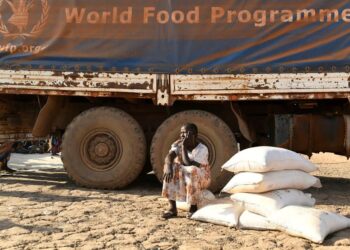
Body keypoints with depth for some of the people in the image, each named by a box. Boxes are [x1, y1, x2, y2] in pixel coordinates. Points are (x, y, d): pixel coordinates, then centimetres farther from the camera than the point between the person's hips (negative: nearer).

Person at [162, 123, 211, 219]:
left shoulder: (202, 149, -23)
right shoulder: (178, 144, -7)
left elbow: (188, 164, -34)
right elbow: (169, 156, -24)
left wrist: (184, 147, -31)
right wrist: (168, 168, -43)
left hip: (201, 179, -5)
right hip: (184, 177, 5)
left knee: (192, 170, -37)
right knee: (170, 168, -21)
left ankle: (193, 208, -21)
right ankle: (173, 208, -20)